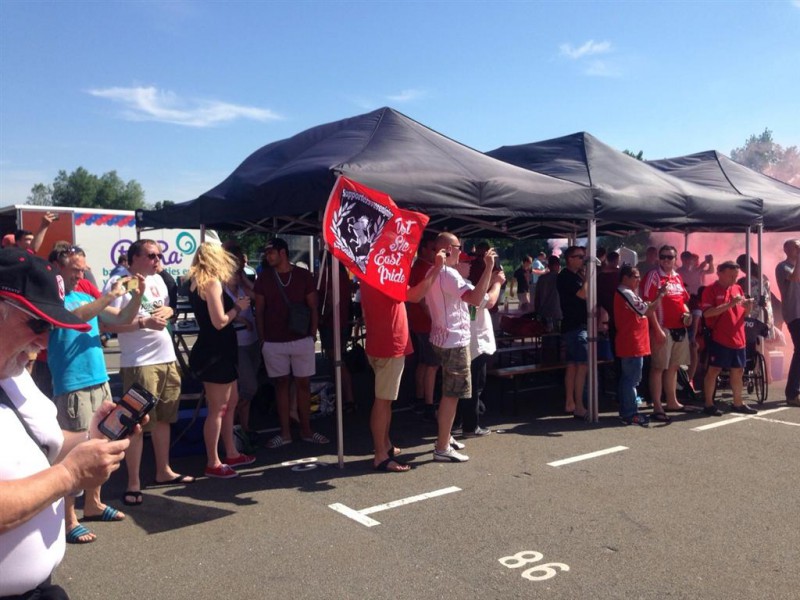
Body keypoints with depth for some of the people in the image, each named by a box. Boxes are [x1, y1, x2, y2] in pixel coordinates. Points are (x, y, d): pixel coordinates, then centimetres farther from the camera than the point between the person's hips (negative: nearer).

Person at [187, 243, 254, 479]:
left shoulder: (196, 282, 12)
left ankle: (231, 454, 27)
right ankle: (213, 464, 8)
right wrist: (238, 307, -7)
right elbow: (220, 322, -21)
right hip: (215, 353, -10)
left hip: (214, 351, 10)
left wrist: (235, 307, 13)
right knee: (217, 409, -1)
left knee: (231, 401, 18)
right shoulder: (211, 283, -17)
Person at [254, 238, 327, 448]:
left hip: (302, 340, 0)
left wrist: (313, 335, 0)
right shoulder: (264, 278, 2)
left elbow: (313, 308, 5)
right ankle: (285, 432, 15)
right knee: (281, 384, 8)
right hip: (274, 342, 0)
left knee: (303, 384, 6)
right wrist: (262, 338, 1)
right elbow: (259, 311, 5)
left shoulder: (303, 275, 0)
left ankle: (306, 431, 17)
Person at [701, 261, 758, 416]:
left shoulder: (738, 288, 13)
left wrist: (748, 306, -4)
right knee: (714, 370, -1)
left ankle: (738, 403, 24)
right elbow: (707, 313, -19)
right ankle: (708, 404, 6)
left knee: (738, 371, 12)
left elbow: (743, 313, 19)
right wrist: (730, 304, -22)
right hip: (719, 339, -6)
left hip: (738, 338, 7)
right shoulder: (711, 289, -7)